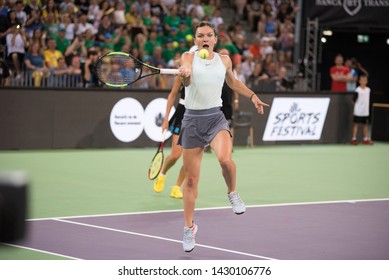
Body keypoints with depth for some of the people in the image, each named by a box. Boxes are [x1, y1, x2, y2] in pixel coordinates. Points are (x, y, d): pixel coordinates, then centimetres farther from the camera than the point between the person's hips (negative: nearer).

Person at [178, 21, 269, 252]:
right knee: (191, 179, 5)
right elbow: (187, 80, -25)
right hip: (193, 119, -1)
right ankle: (189, 227, 22)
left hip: (216, 118, 1)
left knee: (225, 158, -31)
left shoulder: (224, 60, 7)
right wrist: (185, 74, -47)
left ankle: (233, 193, 0)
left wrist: (252, 96, 20)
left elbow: (233, 82, 28)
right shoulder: (188, 57, -3)